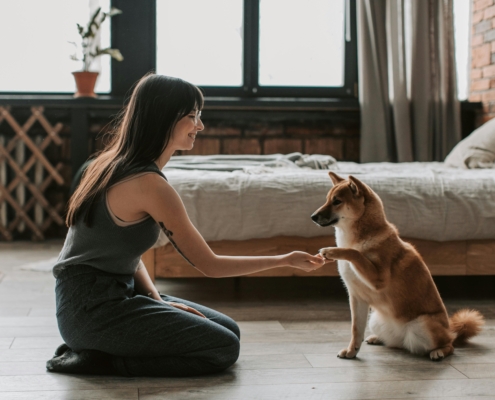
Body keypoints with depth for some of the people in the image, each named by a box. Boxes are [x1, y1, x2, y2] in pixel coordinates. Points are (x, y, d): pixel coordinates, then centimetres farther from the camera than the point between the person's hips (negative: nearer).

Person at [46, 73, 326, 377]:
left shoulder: (117, 164, 8)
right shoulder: (150, 184, -21)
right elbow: (209, 265, -13)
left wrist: (156, 299, -2)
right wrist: (286, 260, -5)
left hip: (118, 292, 10)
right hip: (92, 307, -10)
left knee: (229, 329, 10)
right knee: (224, 348, -13)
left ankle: (94, 350, 7)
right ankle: (99, 361, -7)